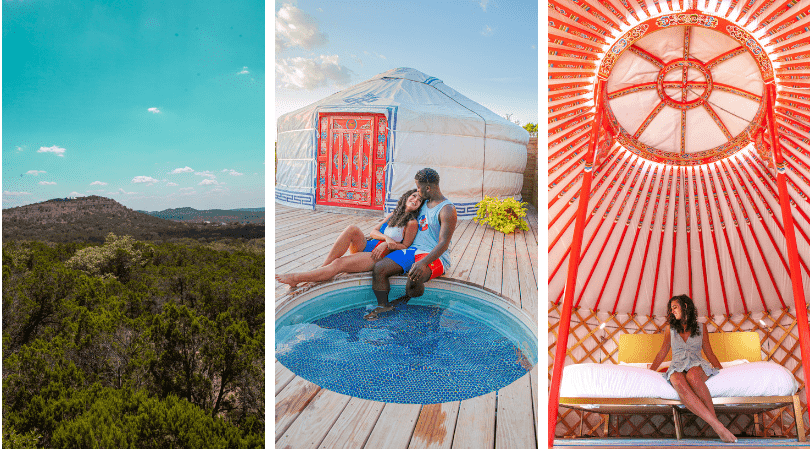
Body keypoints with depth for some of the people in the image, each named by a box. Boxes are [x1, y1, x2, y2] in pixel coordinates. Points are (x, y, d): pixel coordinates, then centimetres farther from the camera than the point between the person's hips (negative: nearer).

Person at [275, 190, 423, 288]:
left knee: (338, 263, -27)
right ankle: (323, 267, -27)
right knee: (353, 228, -28)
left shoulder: (411, 223, 0)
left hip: (377, 256, -5)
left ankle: (296, 278, -27)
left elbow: (405, 246, 0)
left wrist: (386, 245, -13)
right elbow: (373, 232, 12)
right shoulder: (393, 215, 18)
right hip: (365, 246, 5)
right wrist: (386, 237, -8)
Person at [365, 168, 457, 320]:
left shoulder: (447, 210, -11)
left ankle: (407, 298, -5)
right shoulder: (424, 203, 16)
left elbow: (443, 244, -20)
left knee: (415, 276, -38)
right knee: (379, 268, -16)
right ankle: (383, 306, -8)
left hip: (435, 256, -7)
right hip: (413, 250, 7)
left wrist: (423, 262, -35)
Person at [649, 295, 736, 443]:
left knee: (692, 376, -41)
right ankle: (718, 427, -44)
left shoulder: (701, 328, 16)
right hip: (677, 367, 0)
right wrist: (650, 371, 15)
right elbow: (663, 352, 21)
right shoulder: (670, 328, 19)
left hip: (697, 365, 0)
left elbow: (709, 353, 21)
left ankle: (714, 418, -34)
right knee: (679, 384, -39)